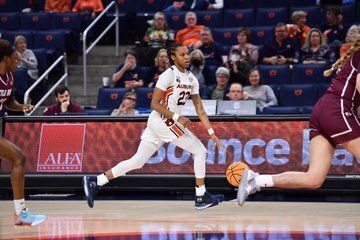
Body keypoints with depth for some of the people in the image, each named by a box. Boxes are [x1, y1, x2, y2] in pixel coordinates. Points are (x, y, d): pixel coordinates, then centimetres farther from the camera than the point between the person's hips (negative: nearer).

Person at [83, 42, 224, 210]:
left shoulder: (192, 79, 13)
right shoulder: (169, 75, -11)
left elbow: (200, 109, 14)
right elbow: (154, 104, -14)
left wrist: (211, 133, 9)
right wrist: (177, 117, -20)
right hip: (163, 121, -8)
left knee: (137, 161, 8)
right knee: (200, 151, -3)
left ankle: (95, 182, 8)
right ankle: (201, 197, 4)